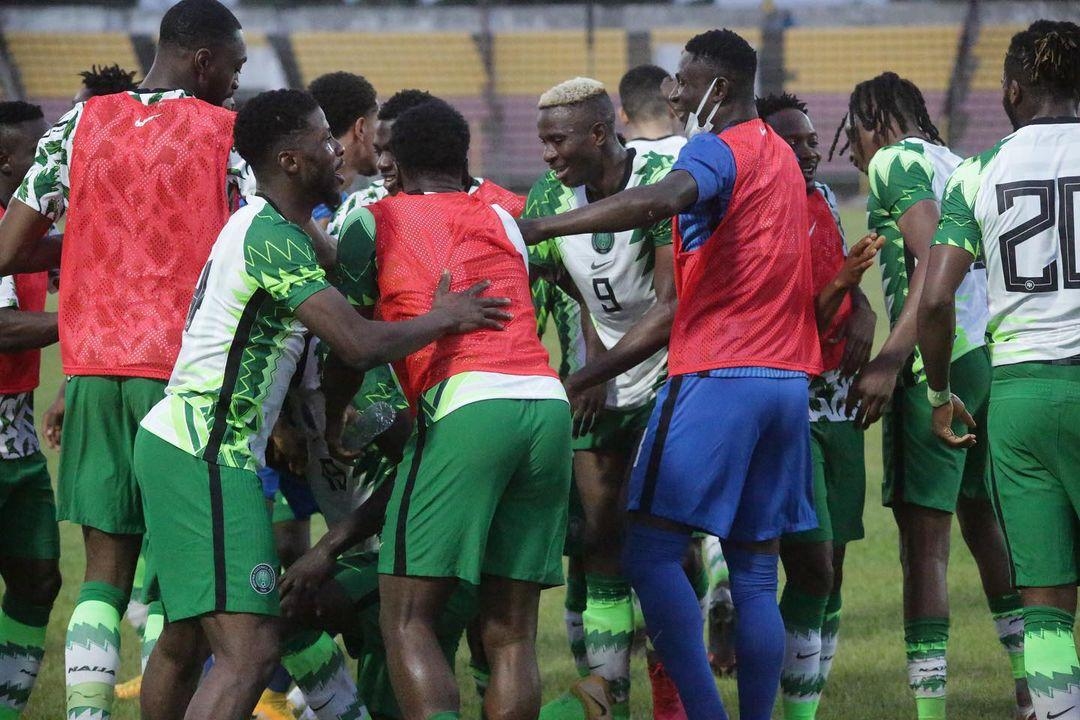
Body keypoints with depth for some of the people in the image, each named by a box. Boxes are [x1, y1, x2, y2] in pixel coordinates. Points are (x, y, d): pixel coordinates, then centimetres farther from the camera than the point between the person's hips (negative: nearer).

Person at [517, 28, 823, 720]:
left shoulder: (717, 150, -8)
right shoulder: (782, 156, 19)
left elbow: (661, 200, -29)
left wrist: (539, 229, -33)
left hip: (717, 374, -8)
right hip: (788, 377, 8)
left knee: (651, 551, -7)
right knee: (756, 572, 8)